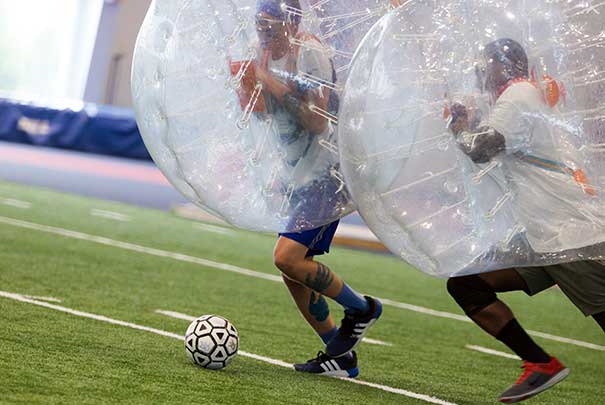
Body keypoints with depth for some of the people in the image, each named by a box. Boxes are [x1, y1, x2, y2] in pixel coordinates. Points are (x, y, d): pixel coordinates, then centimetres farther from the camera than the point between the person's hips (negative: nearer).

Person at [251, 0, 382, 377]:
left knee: (288, 257, -19)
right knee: (293, 269, 7)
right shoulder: (269, 54, 9)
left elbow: (317, 122, -24)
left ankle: (362, 309, 2)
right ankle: (341, 356, 18)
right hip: (300, 175, 9)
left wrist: (275, 86, -24)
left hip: (326, 174, -9)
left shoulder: (311, 53, -17)